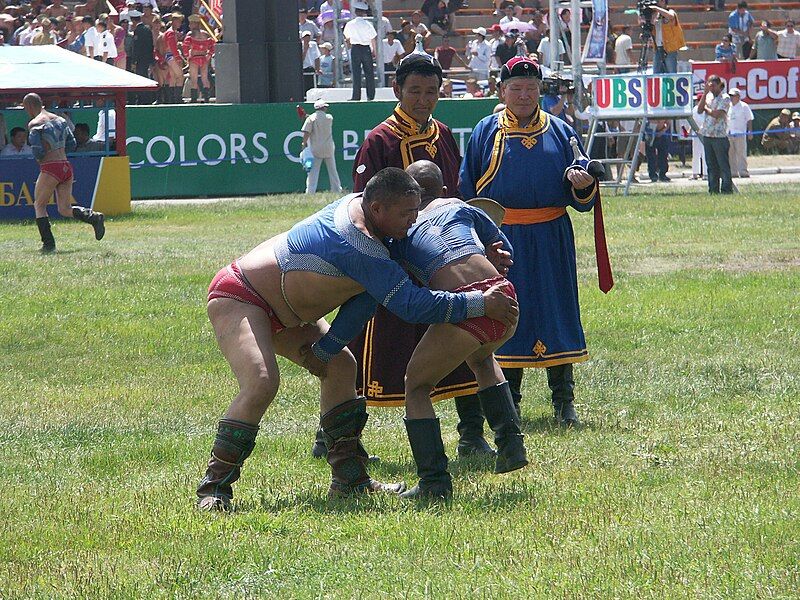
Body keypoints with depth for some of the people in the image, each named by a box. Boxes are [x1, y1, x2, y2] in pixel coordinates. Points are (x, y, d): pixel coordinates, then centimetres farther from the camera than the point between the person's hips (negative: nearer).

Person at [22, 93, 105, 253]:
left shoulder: (34, 124, -7)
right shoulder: (59, 120, 15)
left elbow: (37, 152, -15)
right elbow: (71, 145, 17)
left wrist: (40, 157, 7)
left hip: (50, 169, -6)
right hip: (67, 168, 6)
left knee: (39, 205, 11)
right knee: (65, 209, 11)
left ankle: (48, 244, 4)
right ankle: (93, 217, -14)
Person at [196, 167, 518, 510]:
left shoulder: (357, 203, -3)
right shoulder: (359, 247, -32)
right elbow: (413, 305, -33)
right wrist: (481, 304, -28)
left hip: (281, 311, 11)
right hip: (238, 298, -11)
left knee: (340, 366, 7)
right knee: (261, 383, -29)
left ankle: (349, 480, 8)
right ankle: (214, 489, -24)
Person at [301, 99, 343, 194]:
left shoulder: (311, 118, -7)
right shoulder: (329, 118, 1)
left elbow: (306, 132, -14)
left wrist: (304, 143, -7)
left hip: (315, 149, -2)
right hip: (329, 149, 2)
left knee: (313, 171, -3)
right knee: (332, 170, 13)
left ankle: (310, 191, -10)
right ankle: (337, 189, 18)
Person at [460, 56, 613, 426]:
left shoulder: (560, 132, 10)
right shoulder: (486, 133, 7)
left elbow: (581, 200, 9)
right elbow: (466, 190, 9)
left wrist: (583, 187, -14)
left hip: (551, 241, 1)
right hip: (500, 239, -1)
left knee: (556, 315, 0)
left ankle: (563, 402, 5)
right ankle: (508, 400, 11)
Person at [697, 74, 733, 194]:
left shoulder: (725, 98, -6)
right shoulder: (708, 96, 13)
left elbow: (716, 114, -15)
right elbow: (699, 110, 0)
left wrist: (705, 108, 0)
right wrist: (705, 93, -4)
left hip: (719, 136, -6)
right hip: (707, 135, 6)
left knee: (723, 165, -4)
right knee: (711, 165, 9)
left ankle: (727, 189, -2)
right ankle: (713, 189, 13)